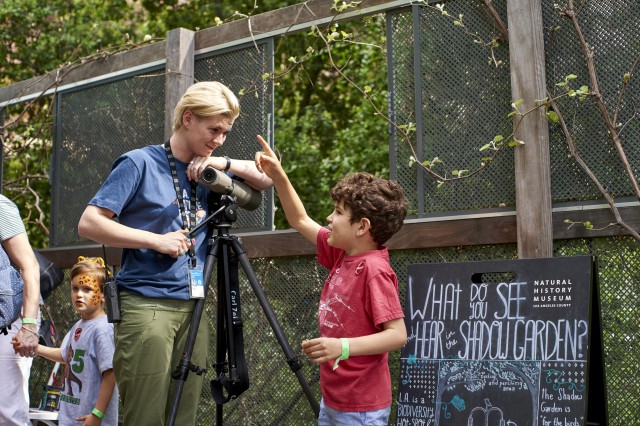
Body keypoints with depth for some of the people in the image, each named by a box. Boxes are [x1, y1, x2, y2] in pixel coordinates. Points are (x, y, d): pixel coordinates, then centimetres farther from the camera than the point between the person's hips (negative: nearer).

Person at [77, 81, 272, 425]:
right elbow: (89, 223, -9)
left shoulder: (206, 172, 14)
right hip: (146, 306, -6)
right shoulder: (140, 163, -4)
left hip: (192, 307, 6)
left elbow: (266, 179, 17)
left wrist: (225, 164, 0)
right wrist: (157, 240, -14)